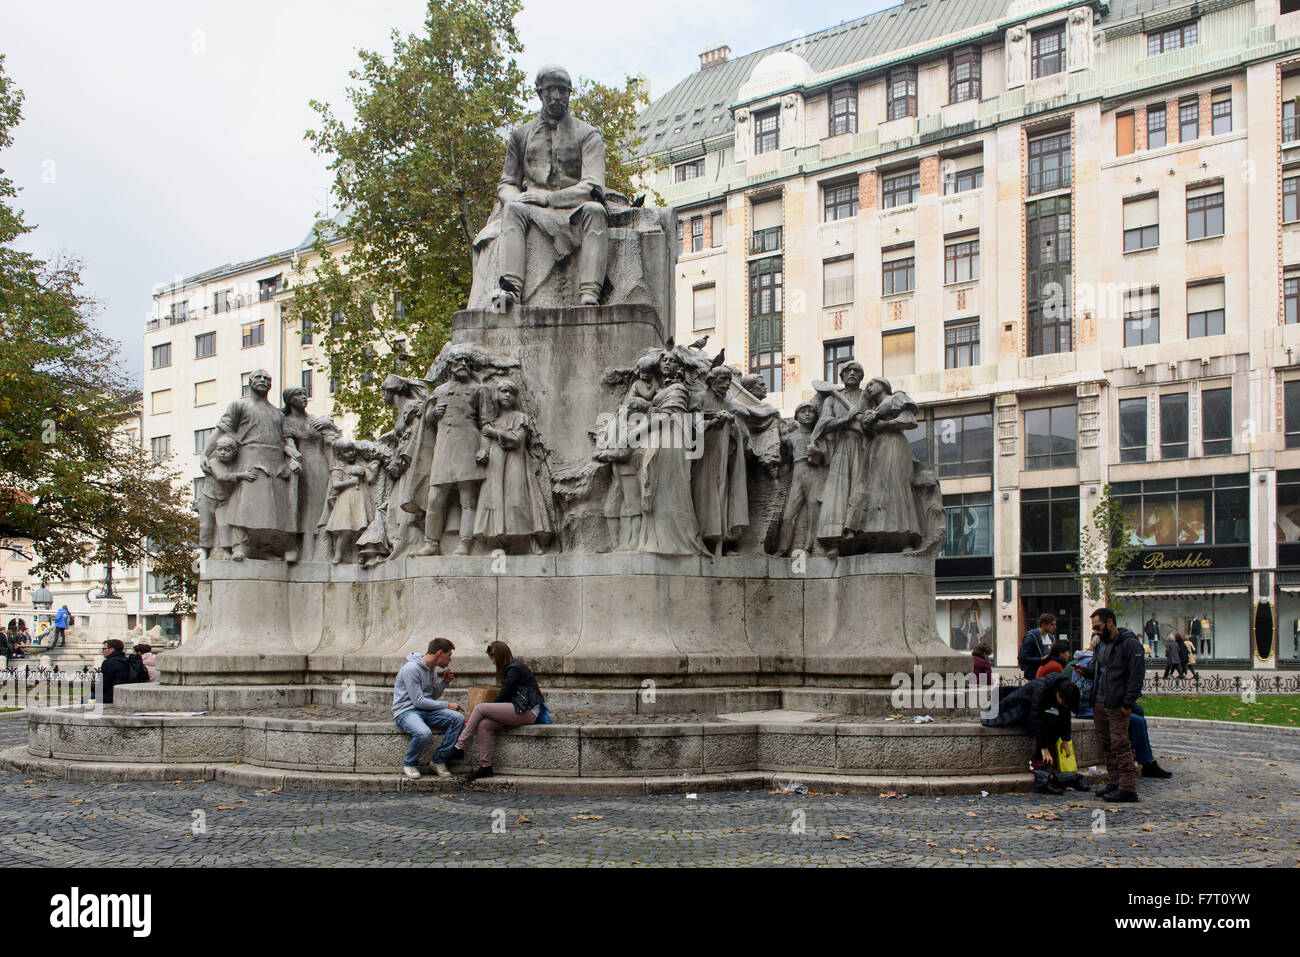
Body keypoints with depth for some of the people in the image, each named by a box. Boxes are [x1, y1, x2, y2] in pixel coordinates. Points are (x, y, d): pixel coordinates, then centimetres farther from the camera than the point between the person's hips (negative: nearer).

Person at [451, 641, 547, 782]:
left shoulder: (515, 669, -8)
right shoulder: (511, 668, 22)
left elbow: (503, 696, -9)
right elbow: (504, 697, 22)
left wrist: (487, 711, 4)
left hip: (527, 712, -9)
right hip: (522, 711, 9)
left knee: (480, 708, -15)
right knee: (483, 725, -12)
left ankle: (459, 748, -10)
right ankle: (485, 766, -16)